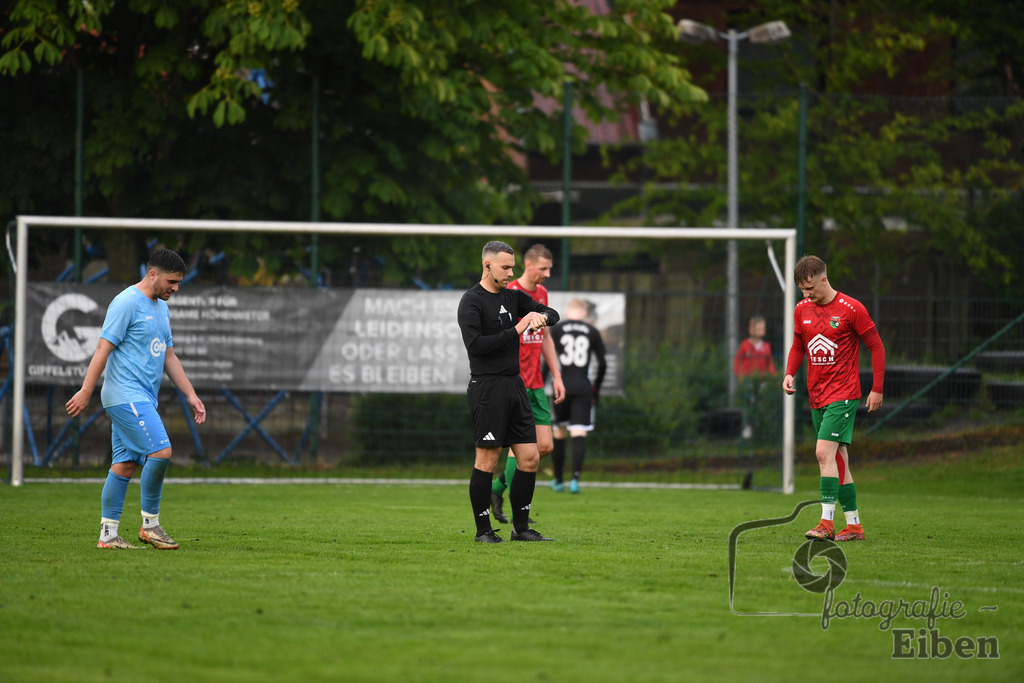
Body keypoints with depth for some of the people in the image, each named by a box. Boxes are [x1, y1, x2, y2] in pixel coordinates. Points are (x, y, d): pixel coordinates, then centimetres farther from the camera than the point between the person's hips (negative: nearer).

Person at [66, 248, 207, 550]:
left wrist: (191, 396, 18)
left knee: (124, 465, 6)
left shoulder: (161, 308, 18)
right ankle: (150, 523, -7)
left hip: (142, 399, 9)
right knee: (161, 451, -16)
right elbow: (103, 349, -13)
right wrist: (85, 392, -16)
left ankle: (108, 535, 7)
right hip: (126, 396, -9)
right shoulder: (127, 303, -11)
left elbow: (169, 357, 23)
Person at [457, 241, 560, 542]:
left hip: (515, 384, 7)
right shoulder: (472, 301, -8)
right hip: (487, 387, -7)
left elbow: (552, 313, 19)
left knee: (530, 458, 5)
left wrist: (541, 316, -5)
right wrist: (515, 331, -17)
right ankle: (483, 530, 2)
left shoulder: (512, 296, 14)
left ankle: (521, 526, 13)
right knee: (487, 460, -5)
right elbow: (474, 344, -20)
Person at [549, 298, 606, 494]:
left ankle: (558, 480, 20)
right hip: (583, 387, -1)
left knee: (560, 433, 13)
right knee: (579, 434, -5)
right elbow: (602, 364, 8)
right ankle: (576, 477, -21)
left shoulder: (557, 329, 4)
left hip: (562, 384, 1)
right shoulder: (593, 332, 6)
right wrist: (596, 388, 22)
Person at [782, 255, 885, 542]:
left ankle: (827, 522, -19)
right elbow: (798, 346, 20)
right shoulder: (802, 310, 7)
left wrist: (877, 389, -7)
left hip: (843, 394, -6)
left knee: (824, 452, -19)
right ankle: (854, 525, 13)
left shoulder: (851, 309, -10)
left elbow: (876, 347, -4)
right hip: (817, 395, 6)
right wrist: (789, 373, 1)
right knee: (837, 459, 8)